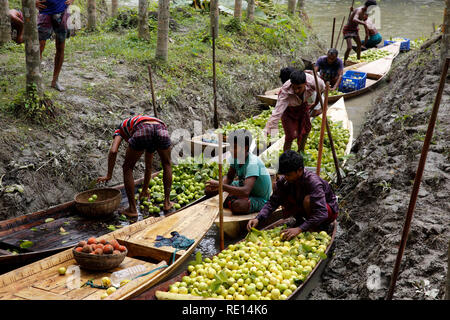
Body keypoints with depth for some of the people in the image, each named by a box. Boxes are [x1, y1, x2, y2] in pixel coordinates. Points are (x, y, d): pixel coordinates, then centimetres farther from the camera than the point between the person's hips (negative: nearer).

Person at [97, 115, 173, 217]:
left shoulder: (121, 129, 37)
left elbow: (113, 151, 13)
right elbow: (149, 166, 52)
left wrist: (109, 175, 21)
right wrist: (145, 189, 62)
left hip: (142, 131, -3)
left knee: (128, 168, 20)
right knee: (167, 164, 32)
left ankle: (132, 209, 19)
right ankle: (167, 203, 32)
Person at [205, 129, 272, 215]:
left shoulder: (252, 163, -32)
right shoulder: (236, 157, -8)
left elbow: (245, 192, -44)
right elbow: (229, 177, 7)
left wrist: (220, 186, -41)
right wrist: (218, 186, -16)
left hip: (260, 199, -7)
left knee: (237, 205, -39)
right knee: (209, 189, -3)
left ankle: (229, 201, -7)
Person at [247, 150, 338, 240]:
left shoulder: (313, 181, -34)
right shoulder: (284, 181, -17)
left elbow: (322, 213, -41)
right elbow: (273, 202, -16)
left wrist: (299, 229, -51)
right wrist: (258, 218, -33)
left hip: (329, 210, -5)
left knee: (308, 199, -35)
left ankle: (316, 227, -11)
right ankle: (299, 220, 5)